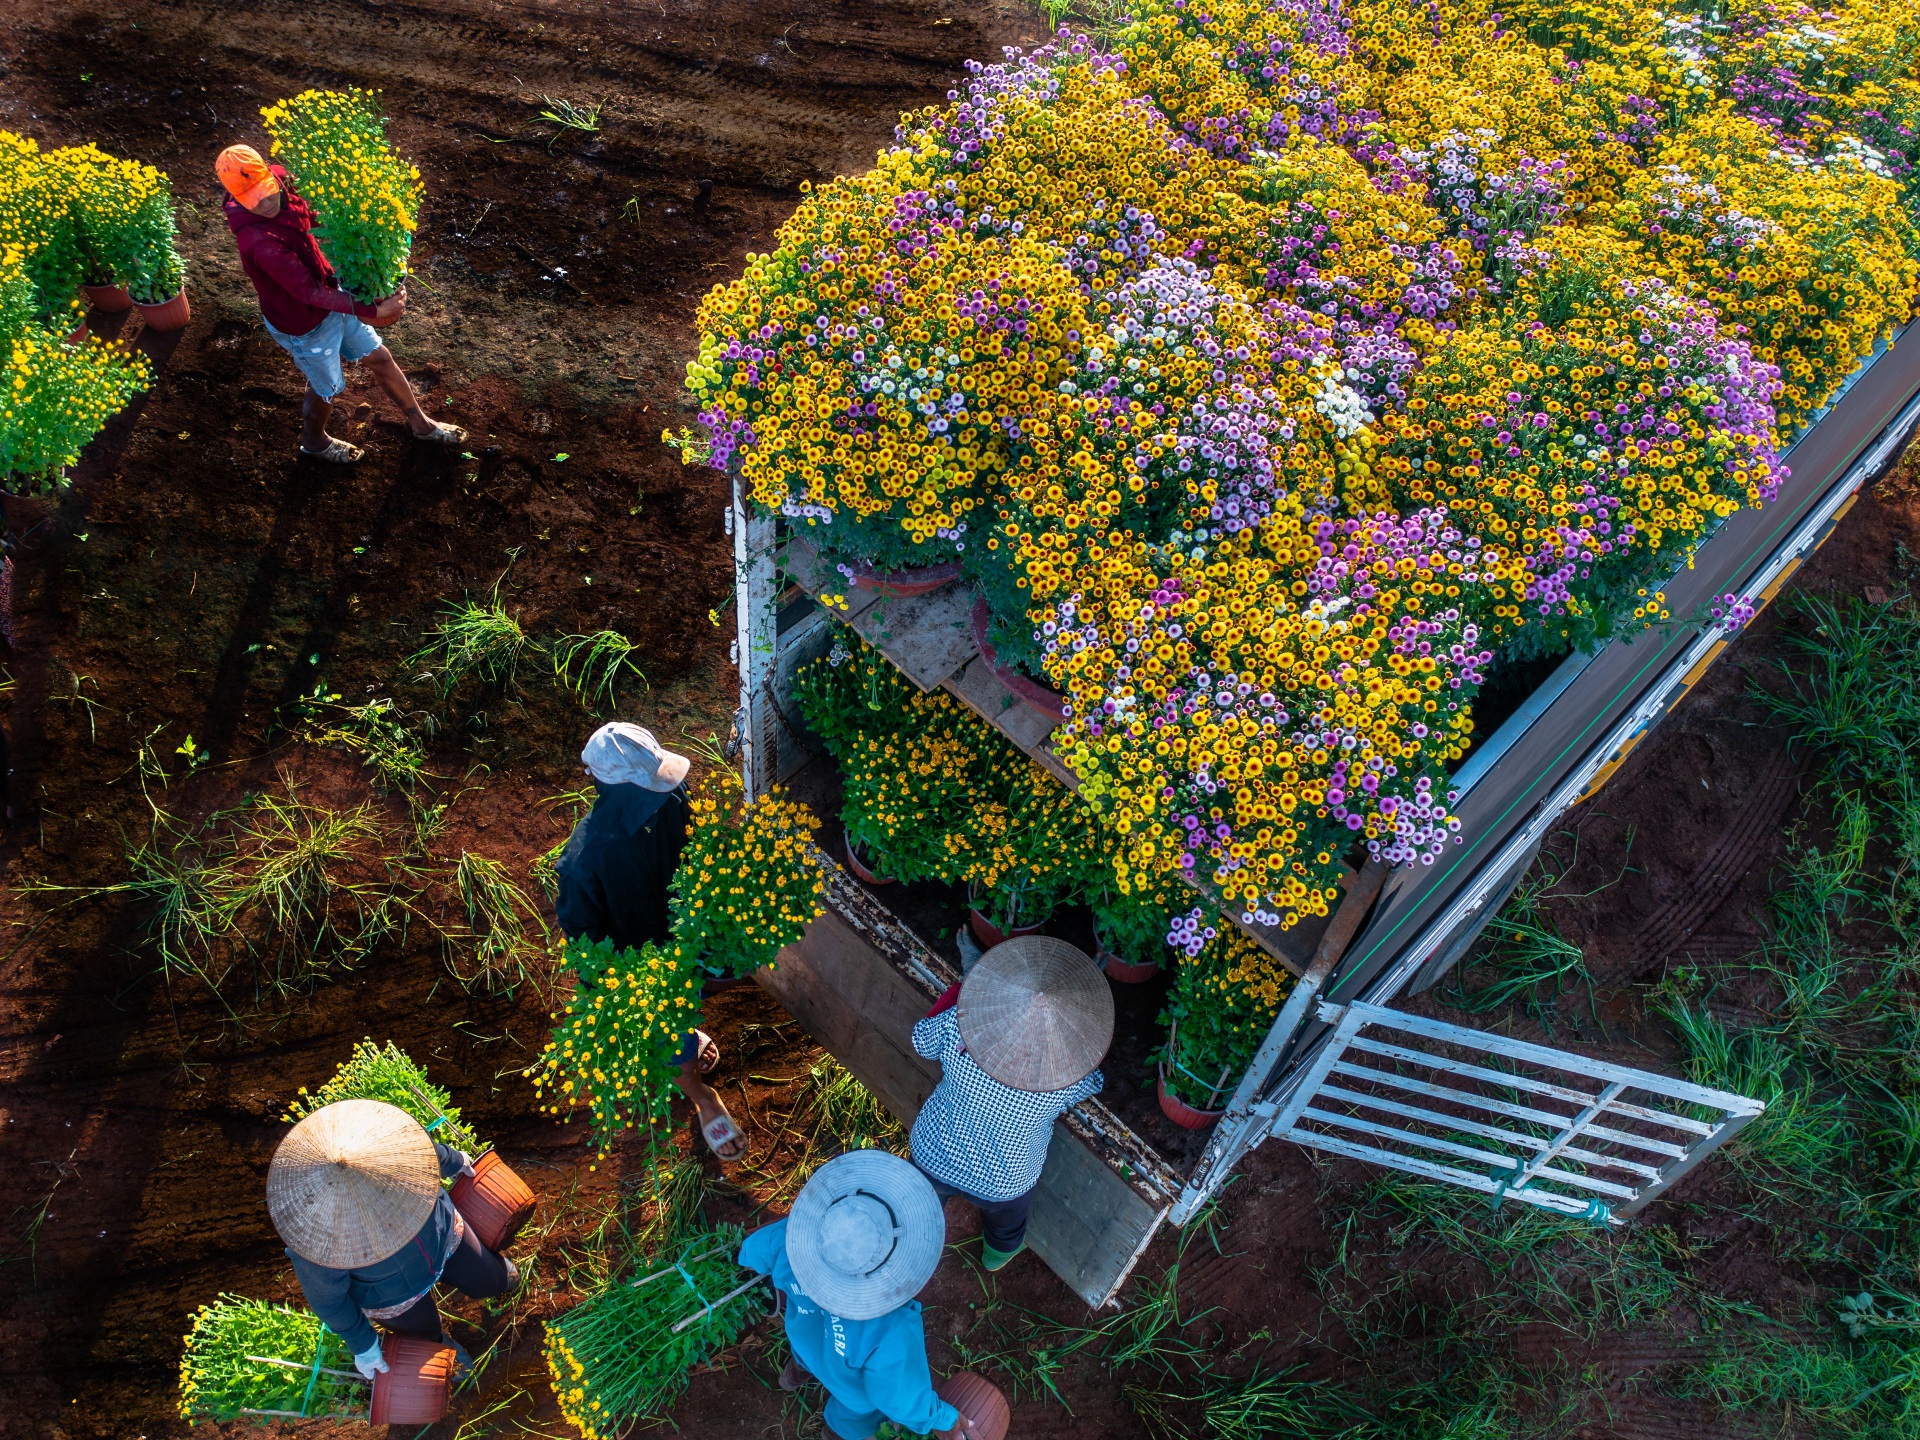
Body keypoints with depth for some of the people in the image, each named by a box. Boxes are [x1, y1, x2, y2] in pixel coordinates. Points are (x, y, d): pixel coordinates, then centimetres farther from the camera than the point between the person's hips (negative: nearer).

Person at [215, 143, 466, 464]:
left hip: (332, 295, 7)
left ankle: (421, 423, 44)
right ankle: (314, 441, 51)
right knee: (327, 388, 19)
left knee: (380, 357, 21)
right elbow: (310, 293, -38)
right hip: (304, 325, -7)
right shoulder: (260, 242, -39)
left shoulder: (280, 182, -16)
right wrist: (373, 311, -39)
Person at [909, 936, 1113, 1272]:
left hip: (932, 1155, 1)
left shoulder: (956, 1025, -36)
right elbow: (1092, 1085, -10)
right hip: (1001, 1184, -1)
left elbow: (921, 1040, -11)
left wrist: (959, 989, 1)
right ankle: (998, 1253, 66)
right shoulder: (1073, 1080, -36)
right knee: (1006, 1220, 36)